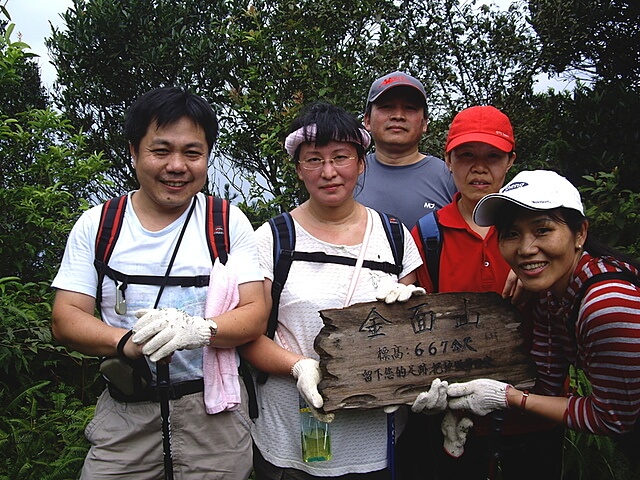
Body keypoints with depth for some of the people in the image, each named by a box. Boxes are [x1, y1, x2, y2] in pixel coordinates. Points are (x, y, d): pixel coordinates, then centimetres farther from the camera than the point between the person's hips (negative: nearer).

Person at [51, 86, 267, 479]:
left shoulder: (229, 223, -1)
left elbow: (256, 316, -6)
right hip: (124, 412, 1)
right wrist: (128, 343, -22)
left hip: (214, 410, -1)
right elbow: (66, 319, -2)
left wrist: (199, 329, -27)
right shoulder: (96, 225, 2)